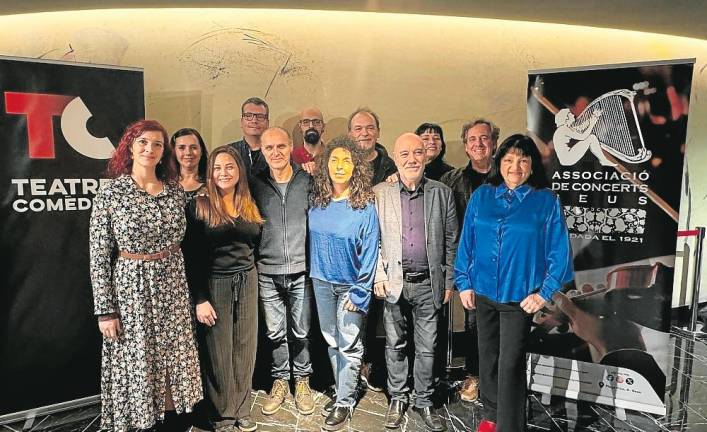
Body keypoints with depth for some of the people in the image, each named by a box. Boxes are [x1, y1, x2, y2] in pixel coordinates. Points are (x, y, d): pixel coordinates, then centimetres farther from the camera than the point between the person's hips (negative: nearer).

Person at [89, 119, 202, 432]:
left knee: (174, 358, 12)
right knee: (136, 361, 8)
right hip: (131, 288, -3)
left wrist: (190, 290, 10)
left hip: (172, 288, 4)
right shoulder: (111, 193, -9)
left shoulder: (175, 190, 2)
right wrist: (105, 310, -9)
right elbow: (98, 256, -7)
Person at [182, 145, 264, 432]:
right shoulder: (199, 206, -8)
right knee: (218, 351, 6)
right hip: (214, 284, -4)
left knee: (245, 348, 10)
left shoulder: (250, 206, 7)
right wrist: (199, 299, -12)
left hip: (247, 282, 4)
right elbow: (190, 257, -9)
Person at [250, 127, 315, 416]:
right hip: (268, 273, 1)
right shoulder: (255, 184, 1)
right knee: (275, 332, 12)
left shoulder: (308, 180, -2)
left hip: (302, 270, -1)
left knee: (301, 331, 11)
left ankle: (302, 380, 31)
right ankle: (280, 380, 32)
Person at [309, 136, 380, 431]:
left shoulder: (365, 206, -13)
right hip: (322, 280, 4)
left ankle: (344, 403, 20)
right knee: (331, 341, 15)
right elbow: (312, 239, 9)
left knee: (349, 345, 5)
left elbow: (370, 252, -11)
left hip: (351, 284, -4)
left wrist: (359, 292, -13)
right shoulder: (317, 201, -2)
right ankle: (344, 389, 33)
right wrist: (313, 272, 6)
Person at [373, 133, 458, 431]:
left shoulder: (442, 193, 3)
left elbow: (451, 241, 5)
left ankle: (424, 401, 28)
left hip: (429, 283, 1)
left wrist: (449, 281, 3)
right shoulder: (379, 193, 0)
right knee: (395, 346, 12)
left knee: (427, 348, 10)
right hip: (393, 281, 0)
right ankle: (398, 399, 30)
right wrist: (378, 276, -5)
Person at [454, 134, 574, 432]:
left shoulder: (546, 201, -4)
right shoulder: (481, 196, 2)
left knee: (510, 365, 0)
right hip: (482, 292, 3)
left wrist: (545, 292, -8)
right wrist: (464, 283, 2)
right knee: (488, 357, 16)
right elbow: (466, 242, 4)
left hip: (520, 296, -3)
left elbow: (559, 251, -4)